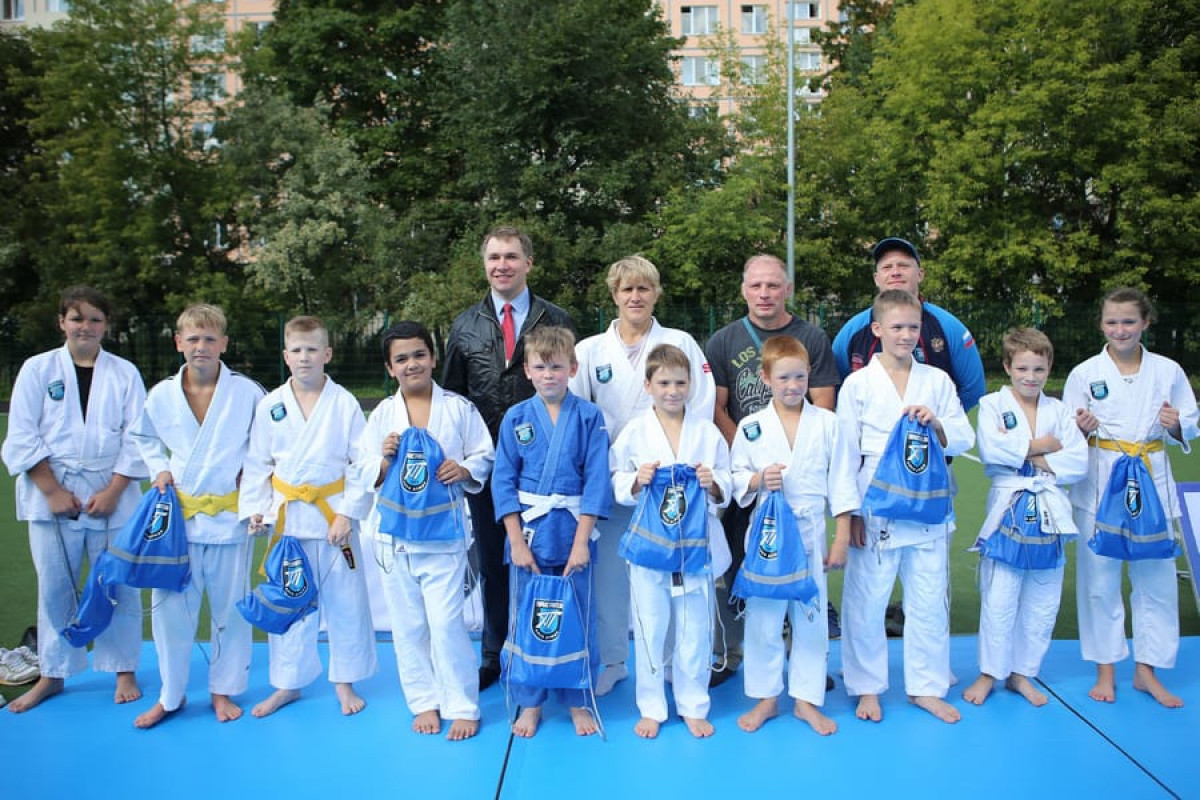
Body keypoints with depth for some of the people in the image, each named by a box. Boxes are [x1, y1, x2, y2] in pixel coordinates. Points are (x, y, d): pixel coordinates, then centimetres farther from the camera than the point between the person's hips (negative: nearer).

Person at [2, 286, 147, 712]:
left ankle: (124, 671, 21)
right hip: (51, 493, 0)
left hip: (112, 493, 0)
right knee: (54, 586, 9)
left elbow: (137, 439, -1)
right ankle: (52, 675, 25)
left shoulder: (124, 372, 2)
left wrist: (112, 492, -10)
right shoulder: (37, 369, 2)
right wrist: (53, 492, -9)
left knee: (119, 584, 5)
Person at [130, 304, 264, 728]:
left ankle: (223, 690, 28)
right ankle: (170, 695, 25)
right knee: (170, 606, 6)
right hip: (178, 514, 2)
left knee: (229, 609, 9)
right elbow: (144, 438, 17)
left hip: (229, 514, -1)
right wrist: (158, 470, 2)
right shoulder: (161, 395, -2)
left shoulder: (248, 392, -9)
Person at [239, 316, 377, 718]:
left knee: (345, 601, 7)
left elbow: (361, 465, -5)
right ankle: (287, 684, 29)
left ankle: (345, 681, 25)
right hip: (286, 517, 2)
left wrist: (347, 513, -11)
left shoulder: (345, 403, -6)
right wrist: (255, 508, -2)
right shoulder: (270, 405, 1)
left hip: (333, 515, -2)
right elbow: (257, 464, 6)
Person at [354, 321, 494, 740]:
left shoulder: (458, 408, 0)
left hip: (443, 532, -2)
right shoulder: (382, 414, 4)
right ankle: (424, 702, 28)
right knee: (408, 626, 11)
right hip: (395, 532, 3)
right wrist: (384, 460, -16)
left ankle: (462, 707, 13)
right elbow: (365, 475, 4)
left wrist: (464, 470, -17)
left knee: (447, 623, -4)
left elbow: (485, 457, 2)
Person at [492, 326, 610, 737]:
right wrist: (517, 541, -7)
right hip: (528, 530, 1)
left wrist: (581, 541, -11)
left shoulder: (590, 416, -4)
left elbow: (597, 480, -6)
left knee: (579, 621, 9)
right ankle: (530, 703, 27)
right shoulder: (516, 417, 0)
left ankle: (579, 701, 27)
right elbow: (503, 481, -1)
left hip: (573, 532, -1)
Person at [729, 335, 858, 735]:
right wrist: (757, 480, -16)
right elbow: (734, 477, 5)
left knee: (811, 618, 9)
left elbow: (841, 484, 2)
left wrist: (841, 539, -1)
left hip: (811, 533, 0)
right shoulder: (751, 426, 0)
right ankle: (766, 697, 24)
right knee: (763, 617, 6)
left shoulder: (828, 424, 0)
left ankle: (807, 700, 25)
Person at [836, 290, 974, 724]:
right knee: (866, 601, 4)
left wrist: (936, 423, -15)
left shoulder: (937, 380, 6)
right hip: (876, 508, -2)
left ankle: (926, 687, 28)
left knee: (929, 601, 10)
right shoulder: (857, 384, -2)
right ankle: (867, 686, 22)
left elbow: (964, 439, 6)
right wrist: (850, 513, -6)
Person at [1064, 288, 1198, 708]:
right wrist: (1081, 428, -20)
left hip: (1151, 483, 2)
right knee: (1099, 577, 4)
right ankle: (1105, 669, 20)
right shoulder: (1084, 373, -2)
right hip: (1099, 484, -1)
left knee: (1157, 576, 6)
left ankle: (1146, 670, 23)